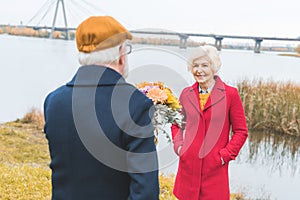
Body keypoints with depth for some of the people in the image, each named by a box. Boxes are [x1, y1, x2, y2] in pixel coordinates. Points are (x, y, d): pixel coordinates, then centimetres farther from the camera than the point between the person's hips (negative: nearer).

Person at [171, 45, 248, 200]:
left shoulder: (230, 94, -3)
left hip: (215, 168, -3)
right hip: (188, 166, 3)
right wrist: (178, 146, 4)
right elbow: (176, 124, 19)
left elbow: (241, 132, 1)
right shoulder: (186, 94, 7)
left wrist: (225, 155, -7)